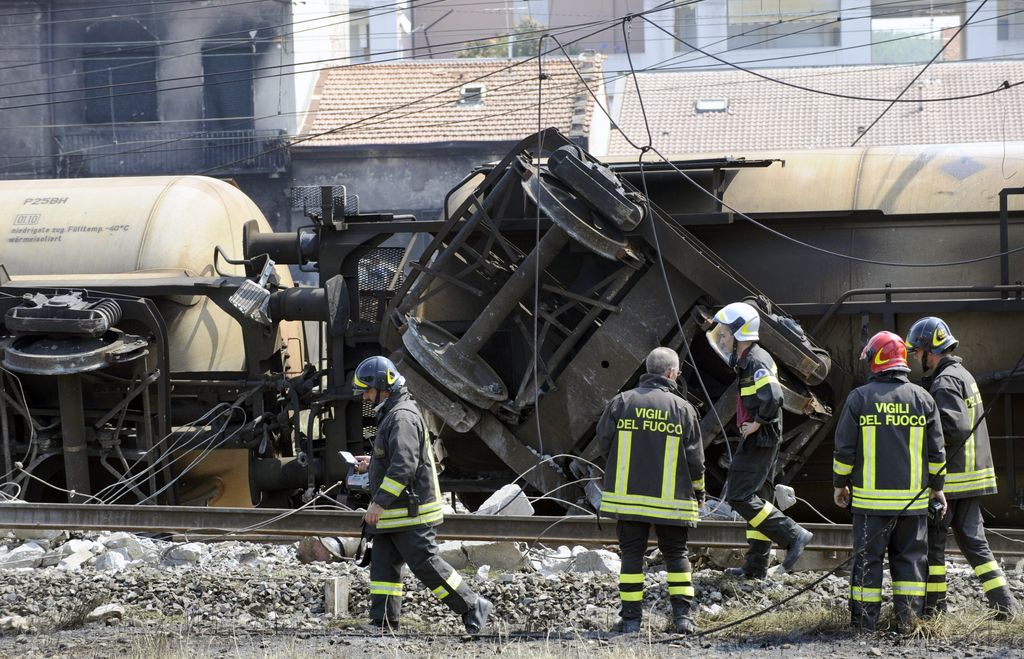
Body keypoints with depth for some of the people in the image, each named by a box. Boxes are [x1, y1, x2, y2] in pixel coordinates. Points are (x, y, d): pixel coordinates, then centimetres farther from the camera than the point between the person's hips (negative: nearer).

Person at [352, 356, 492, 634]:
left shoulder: (403, 417, -17)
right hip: (394, 513, 11)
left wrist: (379, 502, -27)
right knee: (383, 566, 7)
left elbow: (404, 465, -27)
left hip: (410, 512, -11)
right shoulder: (392, 414, 17)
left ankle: (473, 607, 2)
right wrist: (373, 462, 21)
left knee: (425, 564, -7)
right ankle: (383, 624, 6)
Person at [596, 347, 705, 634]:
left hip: (627, 495, 0)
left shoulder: (621, 402, -2)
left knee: (632, 553, 7)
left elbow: (603, 442, 3)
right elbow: (695, 459, 0)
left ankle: (631, 616, 3)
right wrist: (698, 492, 16)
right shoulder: (683, 409, -2)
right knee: (676, 554, 11)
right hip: (672, 500, 0)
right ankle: (683, 615, 2)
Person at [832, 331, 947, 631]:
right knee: (910, 557, 9)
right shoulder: (922, 398, 2)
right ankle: (908, 620, 7)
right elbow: (936, 450, 6)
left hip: (871, 496, -2)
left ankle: (865, 619, 6)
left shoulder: (859, 398, -5)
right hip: (912, 498, 2)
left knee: (868, 557, 5)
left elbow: (844, 448, -2)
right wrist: (937, 487, 17)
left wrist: (840, 484, 11)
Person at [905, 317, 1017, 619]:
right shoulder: (963, 375, 16)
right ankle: (1004, 602, 1)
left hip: (949, 478, -9)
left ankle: (934, 605, 6)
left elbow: (957, 427, -24)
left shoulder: (945, 382, -15)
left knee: (932, 539, 2)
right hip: (972, 474, 9)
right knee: (973, 540, 8)